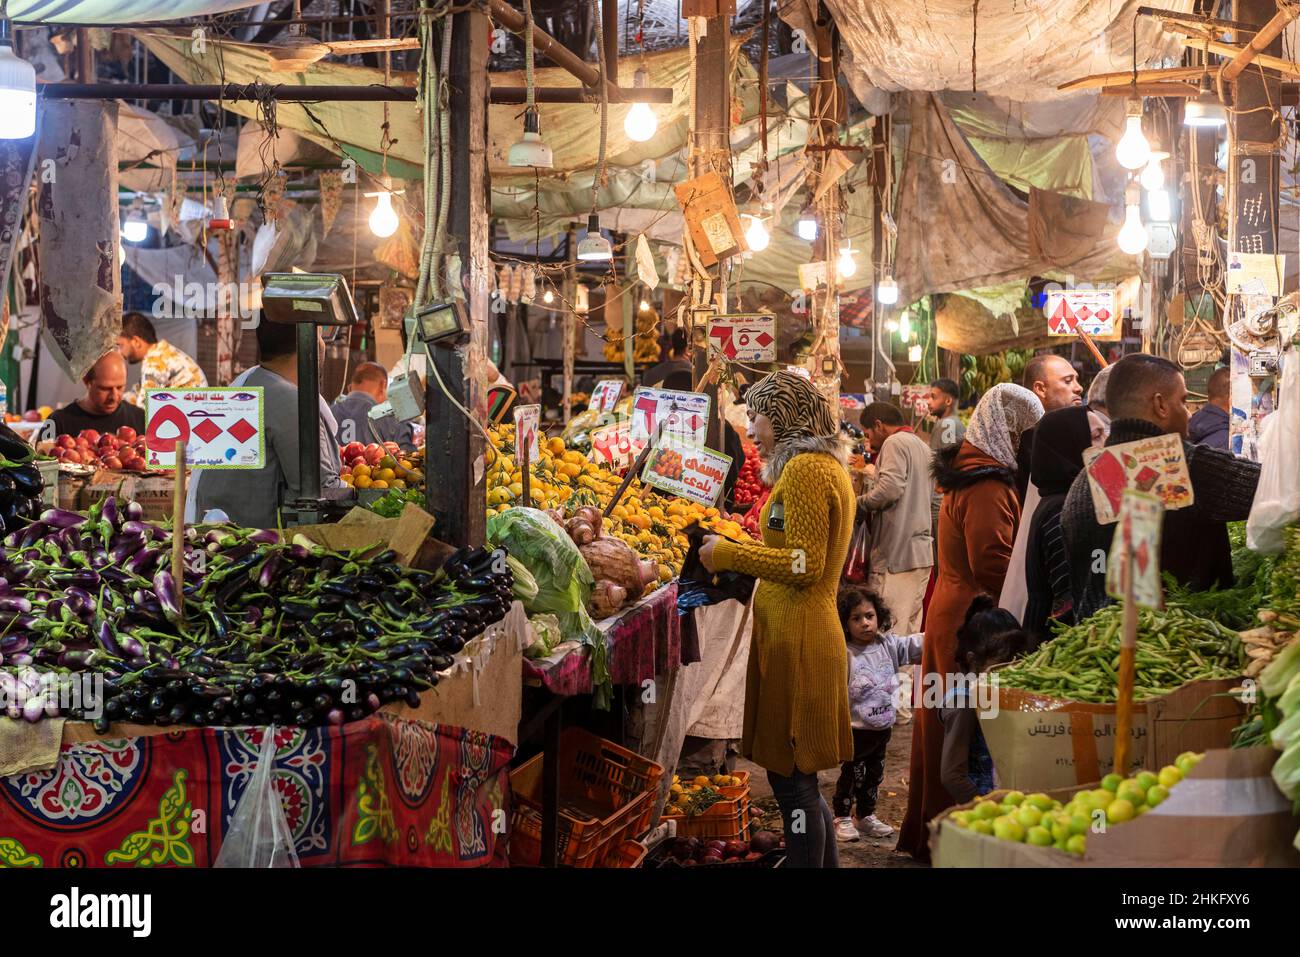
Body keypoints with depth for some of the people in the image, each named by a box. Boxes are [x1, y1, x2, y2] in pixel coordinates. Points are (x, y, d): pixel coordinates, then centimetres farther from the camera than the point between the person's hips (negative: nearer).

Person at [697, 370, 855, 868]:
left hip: (795, 640, -10)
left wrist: (728, 555, -10)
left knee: (792, 781, -4)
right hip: (807, 634, 10)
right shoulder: (827, 465, 18)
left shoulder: (805, 468, -13)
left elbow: (804, 565, -19)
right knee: (797, 779, 17)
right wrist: (738, 552, 16)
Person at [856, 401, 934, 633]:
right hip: (922, 551, 9)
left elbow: (890, 488, -20)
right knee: (910, 631, 10)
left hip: (896, 553, -9)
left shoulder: (894, 443, -7)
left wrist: (859, 504, -5)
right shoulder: (922, 446, 22)